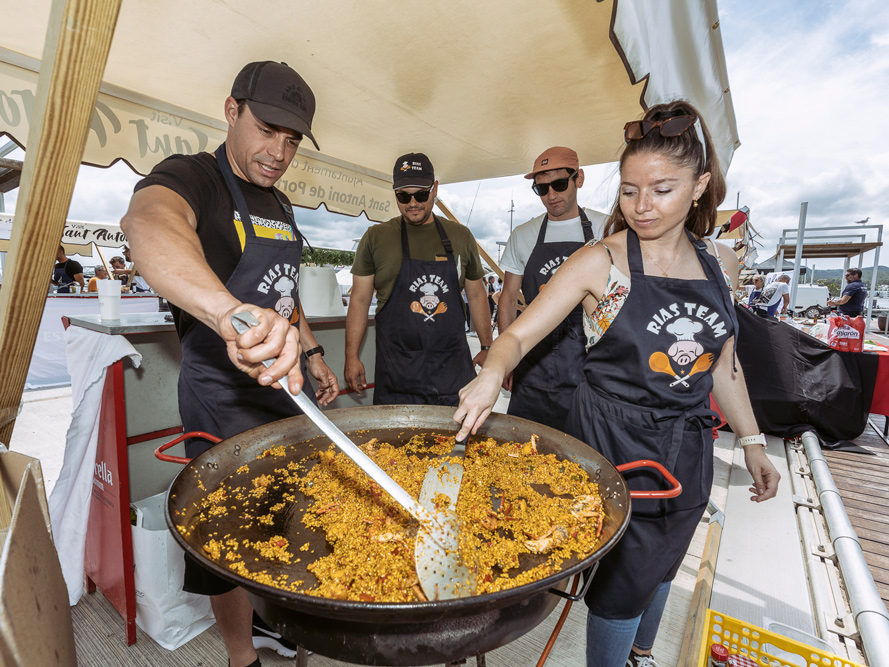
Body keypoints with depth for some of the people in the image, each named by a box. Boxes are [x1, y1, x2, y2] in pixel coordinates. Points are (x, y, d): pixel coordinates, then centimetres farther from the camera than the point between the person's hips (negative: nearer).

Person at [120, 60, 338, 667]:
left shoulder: (281, 207, 10)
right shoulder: (191, 178, -14)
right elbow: (148, 219, -40)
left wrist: (311, 353, 16)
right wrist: (228, 312, -59)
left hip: (287, 387, 8)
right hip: (225, 398, -8)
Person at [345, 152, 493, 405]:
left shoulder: (460, 236, 9)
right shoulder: (375, 237, 3)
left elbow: (476, 295, 15)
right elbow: (359, 300, 4)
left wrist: (487, 347, 13)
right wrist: (352, 356, -2)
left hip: (454, 367, 2)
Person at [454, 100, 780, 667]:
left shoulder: (720, 261, 2)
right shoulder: (599, 263, -14)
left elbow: (722, 362, 11)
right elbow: (519, 334, -16)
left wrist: (752, 441, 12)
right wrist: (492, 373, -37)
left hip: (688, 446, 6)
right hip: (614, 442, -5)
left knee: (661, 565, 26)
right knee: (624, 577, 7)